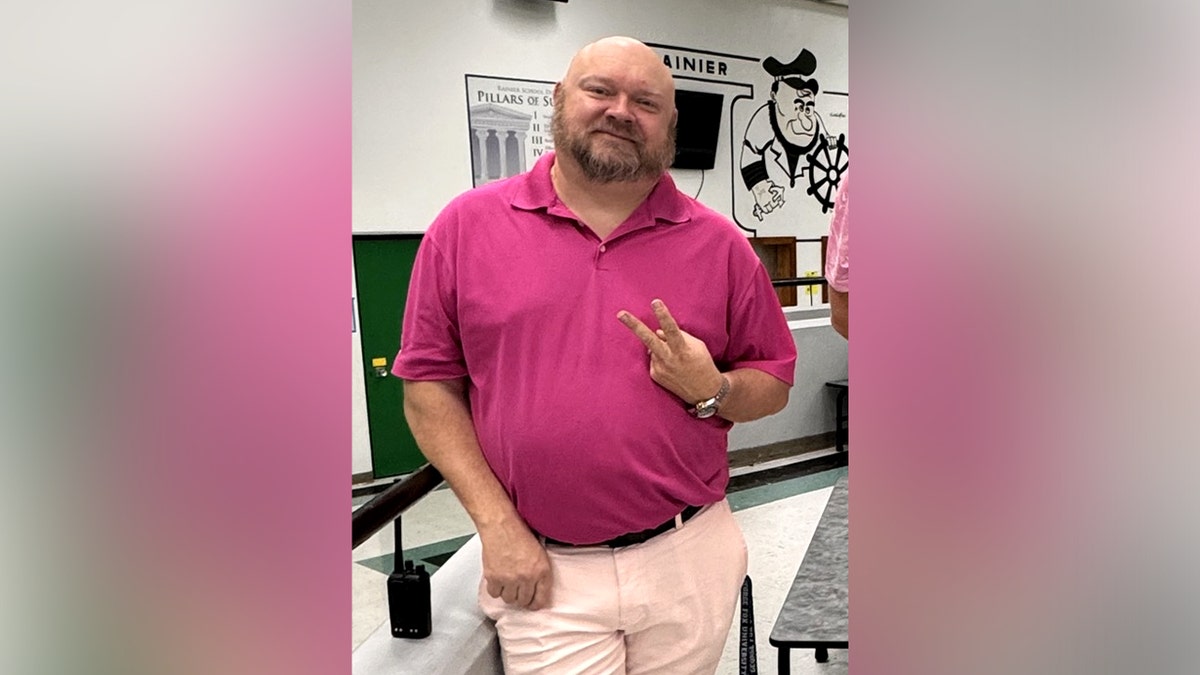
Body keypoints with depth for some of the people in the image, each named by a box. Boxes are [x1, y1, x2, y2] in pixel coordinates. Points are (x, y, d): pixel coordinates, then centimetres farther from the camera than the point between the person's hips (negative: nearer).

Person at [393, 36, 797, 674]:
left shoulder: (718, 242, 2)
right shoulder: (467, 225, -1)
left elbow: (773, 384, 8)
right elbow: (428, 384, -2)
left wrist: (712, 390, -14)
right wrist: (497, 524, -9)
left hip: (689, 560, 2)